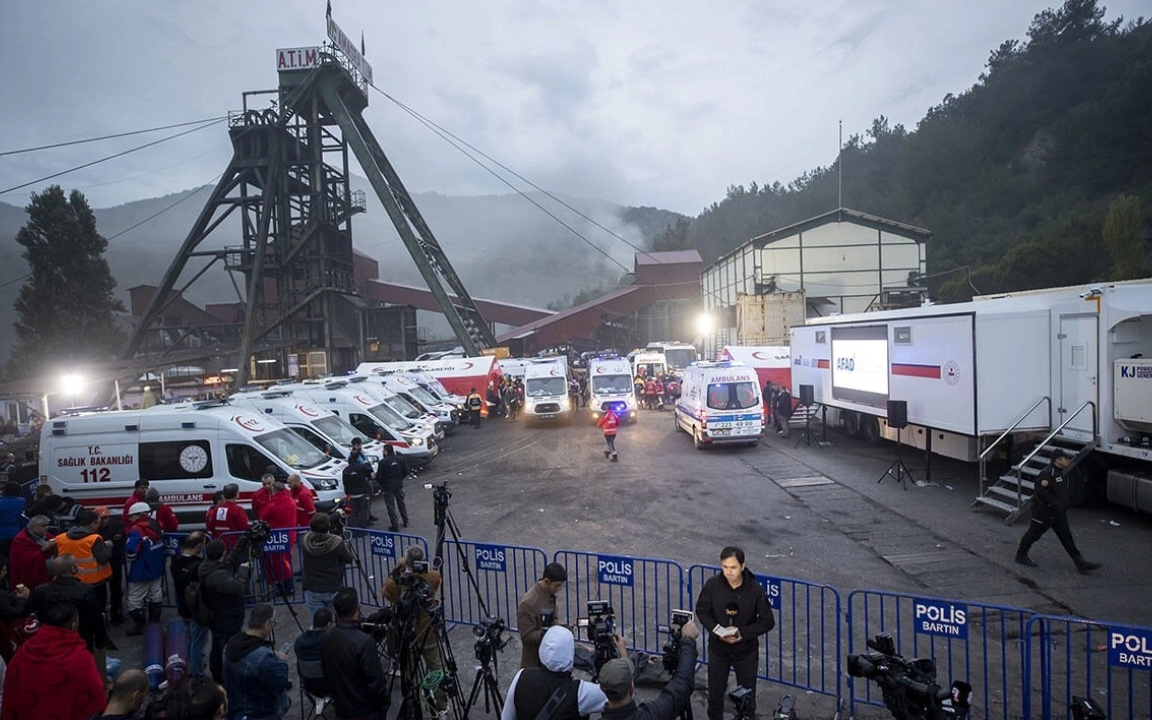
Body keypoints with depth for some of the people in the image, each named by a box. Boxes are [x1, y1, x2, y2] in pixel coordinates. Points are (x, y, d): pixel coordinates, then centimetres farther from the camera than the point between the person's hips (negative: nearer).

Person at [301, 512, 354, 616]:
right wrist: (344, 544, 9)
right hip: (334, 590, -2)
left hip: (312, 591, 2)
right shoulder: (337, 543, -21)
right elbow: (349, 559, -7)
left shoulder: (306, 540, -12)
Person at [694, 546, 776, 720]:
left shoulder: (755, 589, -21)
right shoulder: (713, 584, -18)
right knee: (715, 693, 18)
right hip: (718, 648, 1)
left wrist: (742, 633, -22)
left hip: (746, 651, -1)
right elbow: (701, 610, -4)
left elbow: (768, 621, -12)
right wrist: (716, 629, -20)